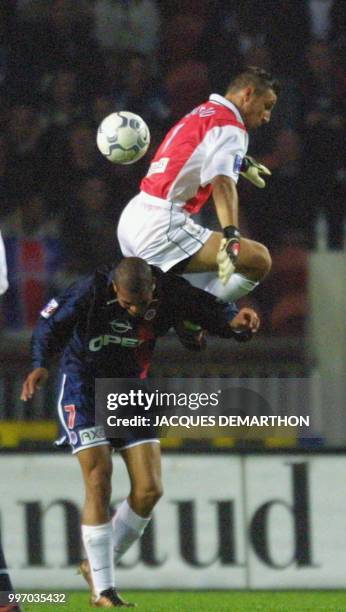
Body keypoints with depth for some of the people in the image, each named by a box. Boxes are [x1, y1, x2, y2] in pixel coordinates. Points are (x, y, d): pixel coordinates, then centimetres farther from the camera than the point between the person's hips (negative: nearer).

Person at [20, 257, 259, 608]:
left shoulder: (171, 293, -16)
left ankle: (97, 566, 17)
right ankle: (103, 591, -4)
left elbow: (211, 312, -9)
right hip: (83, 390, -4)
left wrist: (236, 321, -31)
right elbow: (51, 325, -12)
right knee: (99, 484, -11)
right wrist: (40, 365, -28)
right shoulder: (90, 292, -24)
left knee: (149, 489, -3)